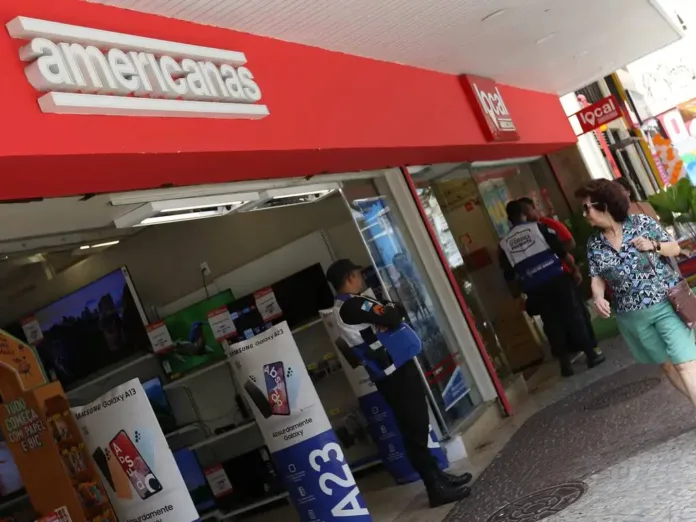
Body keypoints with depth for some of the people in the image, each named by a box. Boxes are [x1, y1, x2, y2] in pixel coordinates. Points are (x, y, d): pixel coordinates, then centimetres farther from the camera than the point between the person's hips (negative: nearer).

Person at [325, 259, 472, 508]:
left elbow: (381, 322, 18)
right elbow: (392, 318, -23)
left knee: (417, 426, 18)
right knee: (415, 430, -3)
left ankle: (437, 476, 28)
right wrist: (395, 308, -3)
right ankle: (436, 488, 4)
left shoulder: (344, 307, 15)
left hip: (393, 372, 10)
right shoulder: (353, 305, -18)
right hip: (397, 373, -10)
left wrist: (389, 310, 1)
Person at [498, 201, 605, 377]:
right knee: (573, 317, 6)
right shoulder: (538, 227, 0)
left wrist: (517, 296, 17)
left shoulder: (504, 243, 6)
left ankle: (565, 364, 11)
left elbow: (509, 276, 9)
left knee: (552, 325, 9)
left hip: (534, 290, 2)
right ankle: (591, 354, 8)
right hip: (556, 280, -2)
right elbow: (562, 251, -1)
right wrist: (575, 269, 9)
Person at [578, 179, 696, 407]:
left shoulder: (641, 222, -6)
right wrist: (598, 297, -14)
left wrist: (653, 246, -17)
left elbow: (675, 248, 2)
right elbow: (597, 277, 6)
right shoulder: (594, 244, 2)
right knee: (667, 365, 13)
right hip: (632, 316, 4)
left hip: (665, 303, -4)